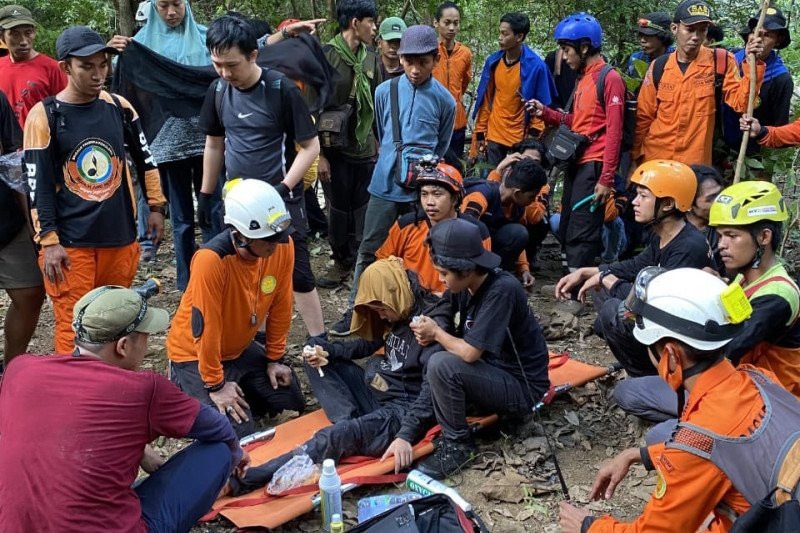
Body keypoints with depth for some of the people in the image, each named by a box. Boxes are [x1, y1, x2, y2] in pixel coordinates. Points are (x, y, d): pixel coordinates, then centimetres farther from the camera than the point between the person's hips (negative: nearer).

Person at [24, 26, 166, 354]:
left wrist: (156, 207, 13)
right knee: (73, 325, -3)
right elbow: (39, 185, -8)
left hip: (120, 236, 4)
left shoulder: (119, 108, 5)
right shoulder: (44, 116, -7)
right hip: (70, 242, -4)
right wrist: (49, 242, -11)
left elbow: (145, 159, 16)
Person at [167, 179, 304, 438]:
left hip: (241, 349, 6)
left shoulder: (283, 245, -17)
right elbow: (205, 327, -28)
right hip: (196, 355, -6)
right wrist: (215, 385, -19)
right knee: (238, 432, -14)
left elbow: (280, 306, -4)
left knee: (293, 404, 6)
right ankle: (185, 386, 10)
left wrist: (275, 358, 2)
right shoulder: (211, 259, -36)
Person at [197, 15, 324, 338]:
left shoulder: (282, 90, -14)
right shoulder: (218, 91, 1)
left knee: (297, 272, -2)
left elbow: (310, 146, -11)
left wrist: (284, 187, -20)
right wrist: (205, 195, 15)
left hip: (280, 200, -5)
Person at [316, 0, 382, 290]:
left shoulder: (372, 59, 5)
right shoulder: (325, 56, -10)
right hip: (336, 150, -4)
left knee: (364, 210, 8)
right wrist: (320, 153, -10)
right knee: (338, 210, 7)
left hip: (366, 149, 4)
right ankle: (342, 263, 24)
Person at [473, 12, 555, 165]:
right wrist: (480, 132, 6)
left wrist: (534, 137, -11)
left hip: (520, 138, -4)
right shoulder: (493, 62, 1)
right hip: (493, 136, 4)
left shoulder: (535, 65, -12)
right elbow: (486, 99, 7)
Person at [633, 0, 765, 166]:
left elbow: (741, 102, -12)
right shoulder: (659, 66, 1)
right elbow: (644, 117, 5)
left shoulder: (721, 61, -4)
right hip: (655, 160, 2)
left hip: (696, 163, -2)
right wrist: (635, 157, 6)